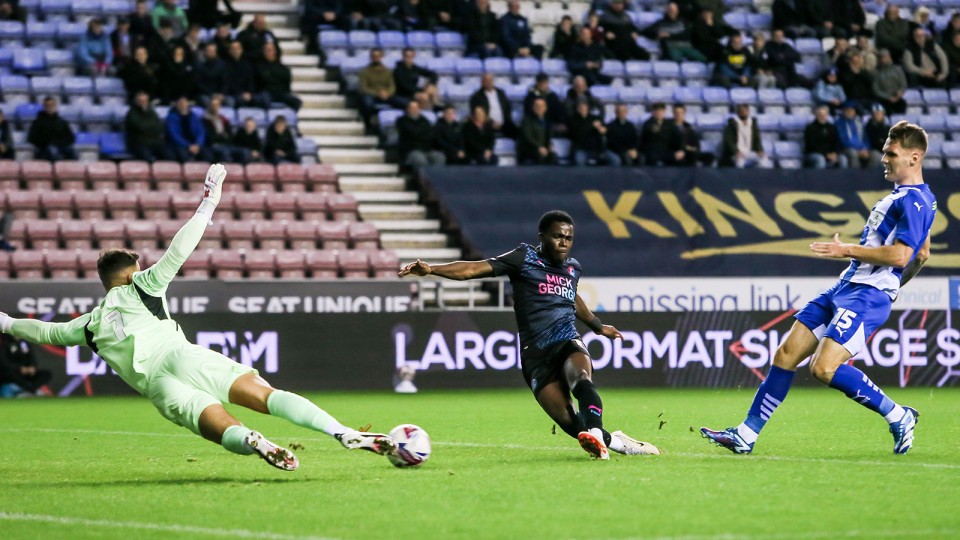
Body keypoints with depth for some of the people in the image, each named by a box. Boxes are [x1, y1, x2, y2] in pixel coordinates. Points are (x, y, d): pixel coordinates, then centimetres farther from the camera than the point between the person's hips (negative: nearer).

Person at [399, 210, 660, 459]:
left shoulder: (573, 267, 15)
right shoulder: (525, 258, 0)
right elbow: (476, 268, -9)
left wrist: (598, 326, 52)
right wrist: (432, 269, -21)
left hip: (568, 343, 2)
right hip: (535, 353, -2)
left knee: (581, 378, -34)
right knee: (568, 422, -12)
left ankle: (596, 435, -50)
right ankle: (616, 443, 6)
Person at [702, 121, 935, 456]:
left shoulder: (915, 201, -13)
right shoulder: (902, 195, 18)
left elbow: (899, 254, -24)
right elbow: (922, 255, 28)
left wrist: (847, 250, -17)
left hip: (867, 296, -10)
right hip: (845, 289, 10)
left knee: (824, 368, -22)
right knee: (786, 355, 6)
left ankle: (898, 417, -6)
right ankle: (746, 435, 11)